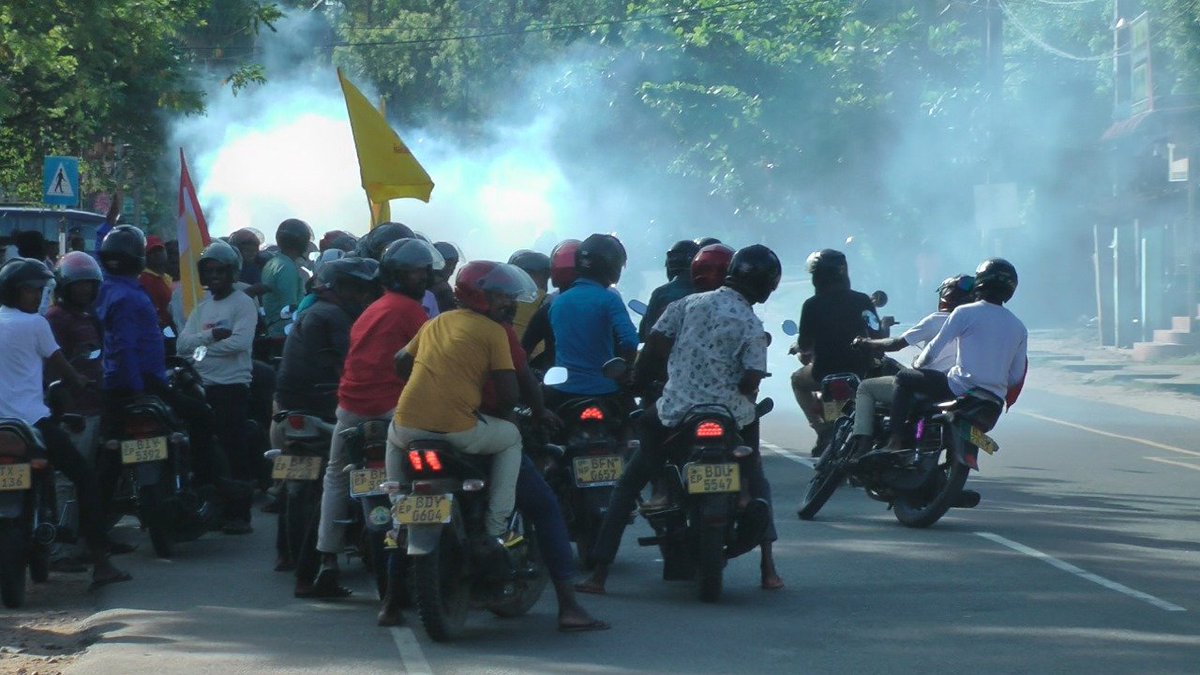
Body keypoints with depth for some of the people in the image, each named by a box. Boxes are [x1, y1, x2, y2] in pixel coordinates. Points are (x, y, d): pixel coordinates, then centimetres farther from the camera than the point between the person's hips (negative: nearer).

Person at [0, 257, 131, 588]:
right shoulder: (34, 324, -4)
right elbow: (59, 366, 4)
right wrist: (81, 382, 23)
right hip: (31, 420, -6)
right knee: (85, 479, 1)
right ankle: (100, 563, -7)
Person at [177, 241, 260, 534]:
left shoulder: (243, 304, -2)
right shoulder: (202, 307, 16)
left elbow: (240, 342, -18)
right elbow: (183, 343, 2)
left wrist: (202, 343, -9)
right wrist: (213, 336, -14)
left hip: (233, 387, -6)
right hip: (203, 386, 6)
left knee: (235, 453, -6)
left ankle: (239, 514, -5)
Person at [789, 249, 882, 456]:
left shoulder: (812, 305, -7)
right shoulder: (862, 301, 1)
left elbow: (805, 344, -4)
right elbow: (877, 337, 4)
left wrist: (797, 348, 19)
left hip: (826, 371, -3)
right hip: (861, 371, 3)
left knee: (798, 380, 28)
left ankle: (822, 428, 8)